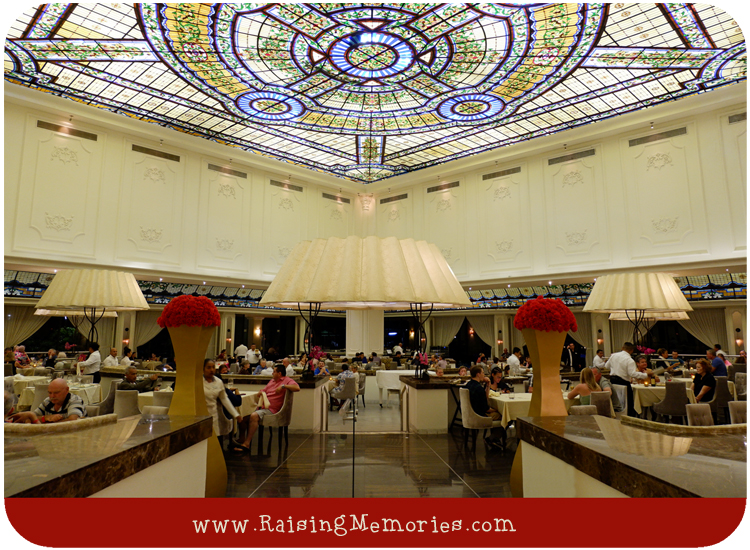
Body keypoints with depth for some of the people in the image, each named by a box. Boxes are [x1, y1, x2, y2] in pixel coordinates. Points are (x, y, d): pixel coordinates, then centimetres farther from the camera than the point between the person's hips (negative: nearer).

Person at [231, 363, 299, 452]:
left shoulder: (287, 380, 1)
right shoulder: (272, 380, 27)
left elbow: (297, 388, -17)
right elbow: (263, 391, 33)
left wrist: (283, 386, -22)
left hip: (271, 410, -8)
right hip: (262, 407, 8)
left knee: (254, 416, -31)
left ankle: (246, 444, -28)